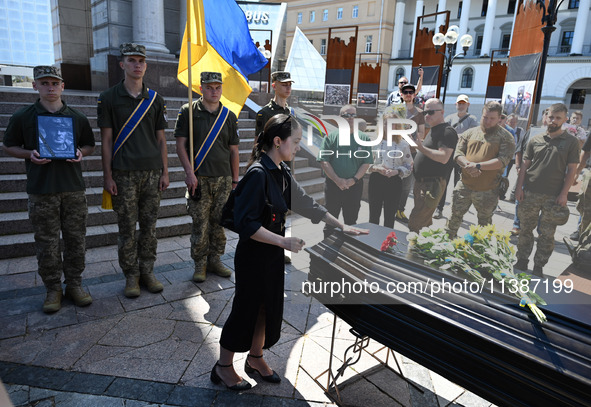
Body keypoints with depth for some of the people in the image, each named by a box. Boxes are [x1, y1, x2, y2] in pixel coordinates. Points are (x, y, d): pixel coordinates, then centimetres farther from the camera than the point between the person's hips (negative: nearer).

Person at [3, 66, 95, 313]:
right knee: (47, 243, 4)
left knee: (76, 239, 6)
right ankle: (53, 288, 17)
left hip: (74, 188, 2)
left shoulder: (77, 118, 9)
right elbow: (9, 146, 10)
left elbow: (90, 145, 18)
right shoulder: (23, 117, 4)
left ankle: (74, 283, 20)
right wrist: (30, 154, -10)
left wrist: (81, 153, -5)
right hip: (41, 192, -1)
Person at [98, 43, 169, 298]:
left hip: (152, 172, 2)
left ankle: (147, 272, 20)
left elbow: (161, 139, 11)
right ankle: (131, 276, 16)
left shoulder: (155, 100, 11)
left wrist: (164, 172, 4)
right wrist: (108, 176, -6)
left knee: (149, 226, 7)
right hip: (124, 174, -2)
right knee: (127, 228, 3)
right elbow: (106, 140, 1)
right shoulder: (109, 98, 4)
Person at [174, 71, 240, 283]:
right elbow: (180, 145, -1)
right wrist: (189, 172, -11)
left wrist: (235, 180, 9)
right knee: (200, 223, -2)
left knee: (219, 221, 6)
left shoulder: (229, 116, 11)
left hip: (223, 178, 3)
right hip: (199, 178, -3)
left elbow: (234, 151, 12)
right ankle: (200, 264, 12)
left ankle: (215, 260, 20)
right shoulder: (189, 111, 3)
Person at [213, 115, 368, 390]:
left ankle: (255, 358, 40)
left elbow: (304, 204, 12)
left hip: (273, 254, 8)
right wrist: (284, 241, -27)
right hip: (253, 256, -8)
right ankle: (223, 368, 28)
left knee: (268, 307, 18)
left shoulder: (281, 171, 6)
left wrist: (341, 226, 12)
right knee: (246, 309, 6)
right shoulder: (258, 173, -22)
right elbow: (246, 223, -25)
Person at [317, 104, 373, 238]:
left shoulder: (363, 139, 6)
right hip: (333, 185, -1)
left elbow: (366, 163, 2)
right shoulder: (331, 137, 1)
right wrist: (337, 180, -14)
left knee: (351, 221, 12)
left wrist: (354, 179, -11)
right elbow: (324, 161, -5)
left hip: (355, 186, 2)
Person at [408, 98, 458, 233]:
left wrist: (421, 148, -30)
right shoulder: (433, 130, 18)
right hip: (421, 183, 10)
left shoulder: (447, 131, -14)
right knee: (425, 222, 19)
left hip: (432, 185, -10)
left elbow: (444, 158, -26)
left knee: (414, 225, -12)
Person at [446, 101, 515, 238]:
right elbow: (458, 153, 1)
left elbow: (502, 161, -16)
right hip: (465, 185, 3)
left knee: (484, 223, 15)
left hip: (487, 191, -2)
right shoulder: (470, 133, 7)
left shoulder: (506, 138, -5)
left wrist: (478, 166, -25)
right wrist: (468, 165, -19)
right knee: (455, 216, 11)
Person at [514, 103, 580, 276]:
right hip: (530, 193, 2)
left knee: (547, 234, 5)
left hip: (554, 197, -1)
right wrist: (519, 187, 0)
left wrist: (564, 193, -8)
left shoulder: (571, 142, 0)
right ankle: (522, 260, 22)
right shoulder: (535, 140, 6)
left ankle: (539, 266, 17)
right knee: (526, 229, 9)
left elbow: (572, 170, -1)